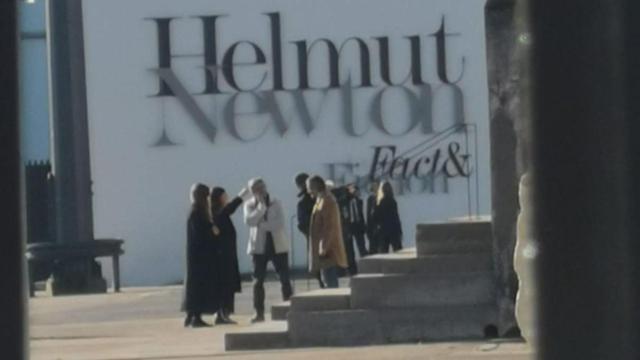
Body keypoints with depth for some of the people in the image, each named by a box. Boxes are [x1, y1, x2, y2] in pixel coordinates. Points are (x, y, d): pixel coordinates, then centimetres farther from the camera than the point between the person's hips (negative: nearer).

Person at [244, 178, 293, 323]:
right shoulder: (249, 205, 3)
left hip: (278, 245, -1)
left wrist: (262, 225, -16)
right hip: (259, 247, 1)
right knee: (258, 280, 0)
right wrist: (261, 206, -18)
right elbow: (249, 221, -16)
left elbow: (280, 222, -12)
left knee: (284, 278, -1)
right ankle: (259, 313, 6)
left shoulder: (275, 203, 0)